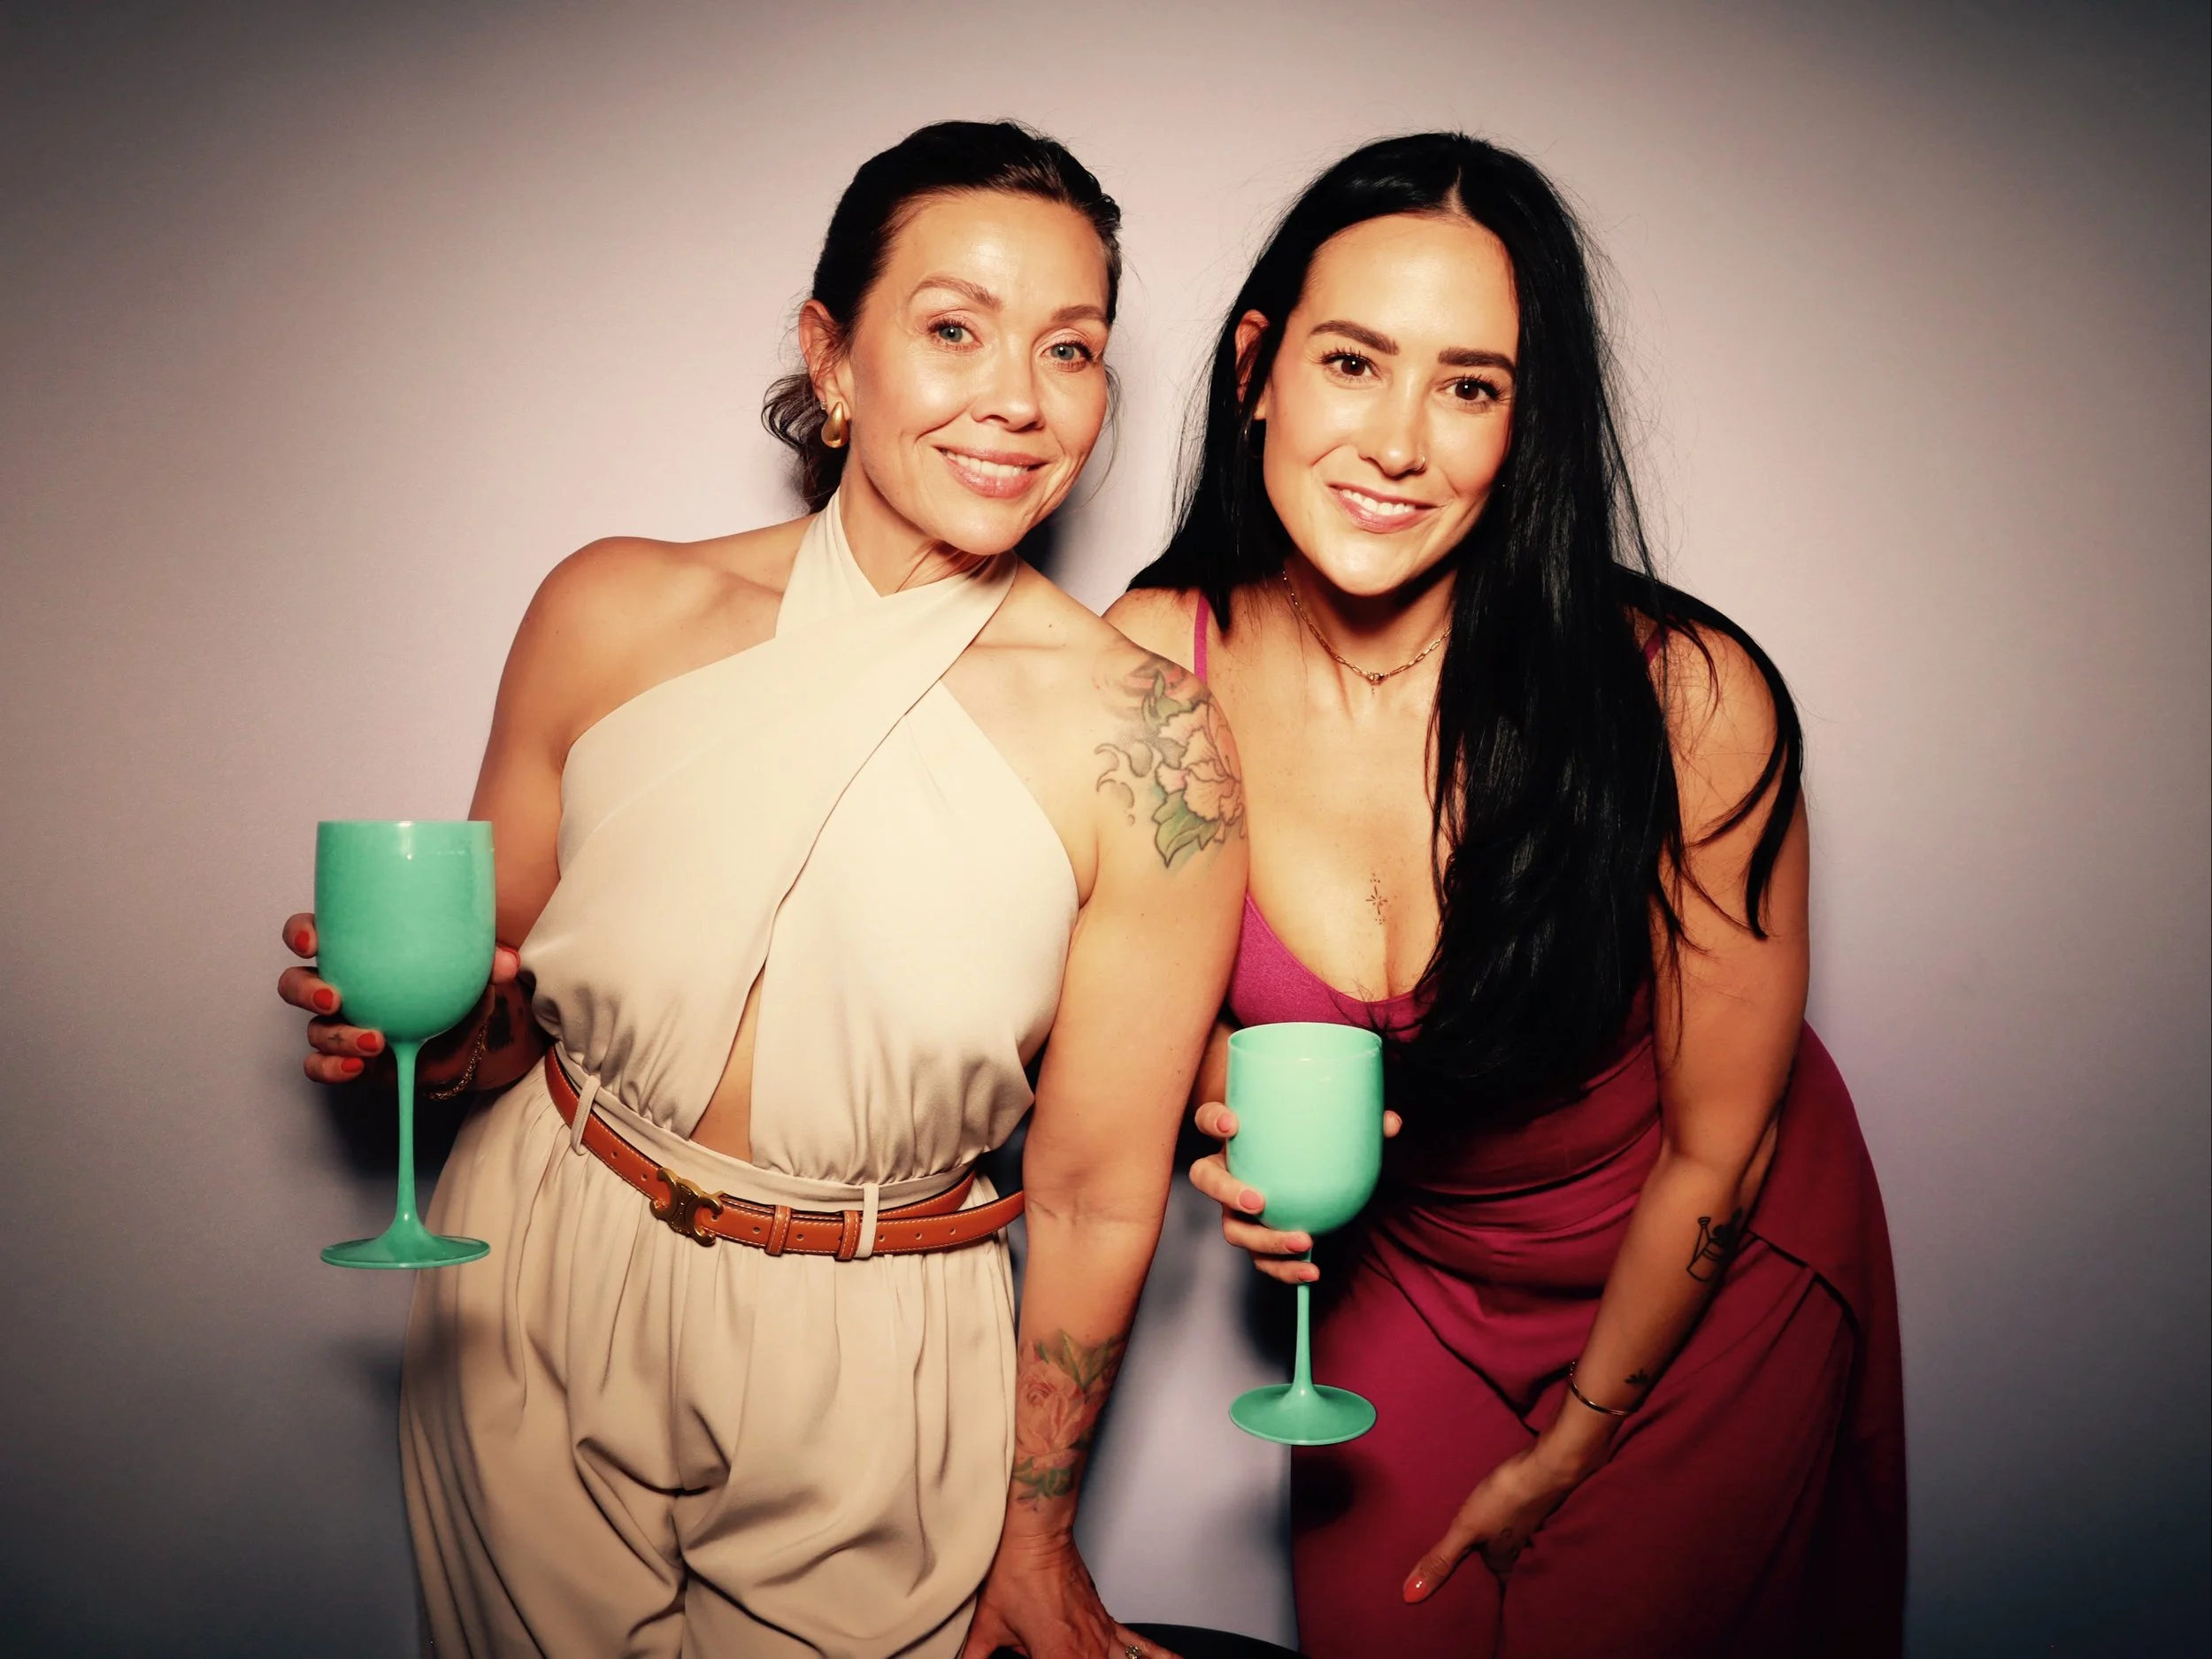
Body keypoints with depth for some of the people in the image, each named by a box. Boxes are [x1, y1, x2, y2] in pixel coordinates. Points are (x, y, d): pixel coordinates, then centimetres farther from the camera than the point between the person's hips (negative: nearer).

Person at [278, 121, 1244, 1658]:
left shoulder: (1142, 738, -18)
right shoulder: (620, 613, -10)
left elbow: (1100, 1195, -9)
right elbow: (500, 1024, 3)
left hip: (868, 1373, -2)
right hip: (539, 1309, 3)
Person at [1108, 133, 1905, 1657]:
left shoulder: (1684, 699, -28)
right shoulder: (1152, 669, -19)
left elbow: (1719, 1144, -15)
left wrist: (1577, 1442, -4)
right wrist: (1233, 1108, -21)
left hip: (1708, 1281, -2)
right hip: (1405, 1271, 3)